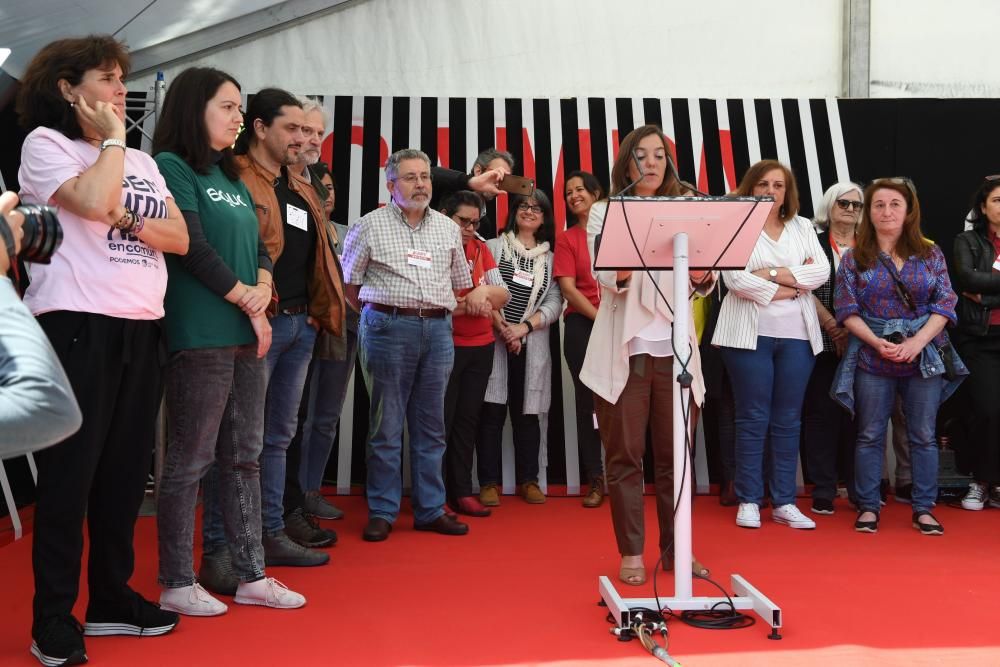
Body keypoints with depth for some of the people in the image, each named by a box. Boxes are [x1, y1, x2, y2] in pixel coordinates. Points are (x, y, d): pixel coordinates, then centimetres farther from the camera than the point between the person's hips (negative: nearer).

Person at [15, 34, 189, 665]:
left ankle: (112, 599, 21)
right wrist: (111, 137, -5)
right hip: (78, 325, -6)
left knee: (127, 470, 10)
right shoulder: (44, 143, 0)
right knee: (71, 473, -4)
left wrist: (125, 221, -9)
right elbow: (95, 201, -19)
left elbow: (179, 237, 8)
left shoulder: (142, 160, 18)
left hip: (142, 329, 6)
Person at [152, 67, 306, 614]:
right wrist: (248, 304, -8)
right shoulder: (171, 167, -5)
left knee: (243, 457, 11)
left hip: (248, 334, 8)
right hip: (200, 336, -8)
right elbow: (194, 248, -13)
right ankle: (177, 583, 10)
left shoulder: (231, 176, 19)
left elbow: (259, 246, 17)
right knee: (190, 460, -1)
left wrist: (263, 289, -4)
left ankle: (251, 574, 19)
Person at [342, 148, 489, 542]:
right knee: (386, 425, 0)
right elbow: (347, 283, 4)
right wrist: (378, 315, 5)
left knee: (430, 425, 8)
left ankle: (430, 509, 16)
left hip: (438, 330, 4)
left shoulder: (448, 229, 14)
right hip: (388, 328, -4)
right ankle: (382, 512, 8)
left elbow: (461, 283, 22)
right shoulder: (369, 226, 2)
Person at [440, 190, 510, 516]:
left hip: (481, 346, 6)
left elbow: (503, 294, 8)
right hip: (445, 346, -6)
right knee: (441, 420, -2)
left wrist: (486, 293, -13)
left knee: (468, 420, 10)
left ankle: (462, 491, 17)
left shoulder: (481, 249, 11)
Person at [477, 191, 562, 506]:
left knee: (527, 413, 6)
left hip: (532, 346, 2)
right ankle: (489, 482, 4)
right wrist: (502, 327, -12)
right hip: (493, 341, -2)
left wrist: (524, 327, -10)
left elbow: (554, 302, 3)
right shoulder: (494, 246, 6)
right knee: (492, 411, -4)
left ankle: (528, 480, 16)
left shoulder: (550, 258, 12)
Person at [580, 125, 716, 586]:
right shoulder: (604, 213, 5)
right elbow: (605, 277, -9)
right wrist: (623, 271, -31)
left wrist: (704, 276, -20)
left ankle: (675, 548, 18)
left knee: (675, 454, 6)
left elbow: (703, 282, 3)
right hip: (623, 348, -2)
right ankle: (631, 553, 11)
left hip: (674, 347, 2)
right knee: (624, 456, 2)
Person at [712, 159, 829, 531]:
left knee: (788, 419, 6)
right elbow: (735, 279, -12)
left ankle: (784, 502, 12)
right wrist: (789, 288, -9)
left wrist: (774, 273, -10)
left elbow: (822, 271, 0)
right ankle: (748, 500, 7)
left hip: (797, 335, 4)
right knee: (753, 418, -1)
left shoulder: (802, 228, 14)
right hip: (750, 334, -4)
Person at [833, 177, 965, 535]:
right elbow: (847, 309, -3)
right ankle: (868, 507, 12)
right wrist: (877, 342, -16)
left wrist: (916, 343, -14)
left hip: (924, 354, 1)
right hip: (872, 356, -1)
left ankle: (924, 509, 14)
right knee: (870, 435, 4)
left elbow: (945, 303, 0)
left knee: (923, 435, 5)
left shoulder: (930, 254, 6)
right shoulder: (854, 258, 3)